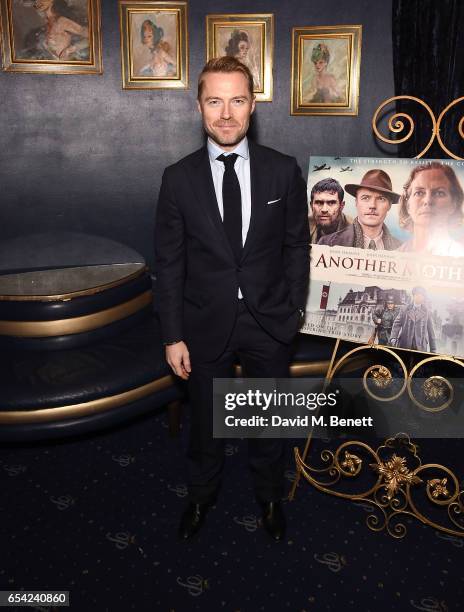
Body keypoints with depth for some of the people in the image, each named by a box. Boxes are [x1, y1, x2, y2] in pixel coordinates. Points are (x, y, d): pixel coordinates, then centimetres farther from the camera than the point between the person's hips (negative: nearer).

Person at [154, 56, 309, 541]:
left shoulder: (283, 171, -6)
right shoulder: (178, 179, -7)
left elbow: (297, 246, 2)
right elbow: (169, 263, -5)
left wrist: (294, 310, 1)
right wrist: (173, 336, -6)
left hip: (270, 322, 1)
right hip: (206, 324, 0)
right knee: (205, 420, 19)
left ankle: (269, 496, 45)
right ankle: (201, 495, 46)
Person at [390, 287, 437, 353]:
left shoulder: (426, 312, 7)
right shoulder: (405, 310, 7)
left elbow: (430, 331, 8)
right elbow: (397, 324, 1)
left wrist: (433, 350, 6)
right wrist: (393, 338, -16)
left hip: (420, 347, 0)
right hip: (404, 345, 0)